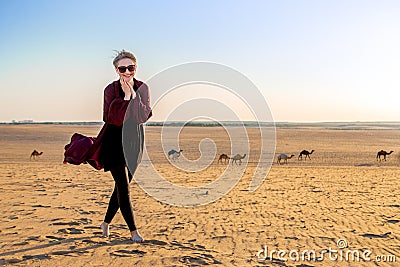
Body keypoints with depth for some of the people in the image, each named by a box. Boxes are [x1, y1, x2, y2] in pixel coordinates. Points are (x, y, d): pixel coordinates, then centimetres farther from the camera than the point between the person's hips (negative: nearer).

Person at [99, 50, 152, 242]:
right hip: (115, 141, -4)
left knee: (122, 185, 12)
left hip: (134, 141, 4)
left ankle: (106, 222, 32)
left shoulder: (142, 88, -1)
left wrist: (134, 94, -20)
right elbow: (115, 118, -20)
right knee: (123, 187, -6)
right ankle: (133, 231, 5)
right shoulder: (111, 89, -9)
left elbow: (144, 117, -13)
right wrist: (126, 96, -24)